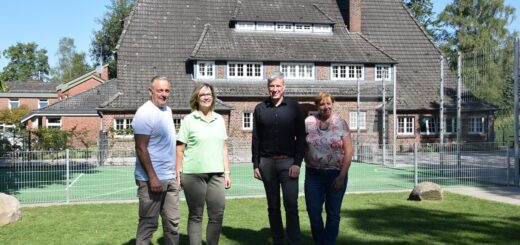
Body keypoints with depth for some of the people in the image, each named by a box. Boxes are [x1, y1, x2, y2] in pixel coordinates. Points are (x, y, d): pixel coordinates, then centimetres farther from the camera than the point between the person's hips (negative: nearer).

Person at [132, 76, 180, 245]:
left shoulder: (167, 110, 12)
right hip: (152, 179, -8)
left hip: (169, 178, 8)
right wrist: (152, 177, -21)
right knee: (148, 224, 2)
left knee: (172, 222, 12)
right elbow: (141, 148, -18)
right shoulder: (145, 113, -14)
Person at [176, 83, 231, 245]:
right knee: (195, 216, 6)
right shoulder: (189, 120, 0)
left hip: (216, 174, 3)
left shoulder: (219, 119, 11)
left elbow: (224, 149, 14)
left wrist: (227, 173, 10)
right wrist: (178, 174, -5)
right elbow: (180, 149, -1)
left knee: (217, 215, 3)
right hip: (193, 174, -3)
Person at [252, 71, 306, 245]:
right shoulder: (260, 109, 7)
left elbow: (301, 137, 0)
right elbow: (256, 139, 8)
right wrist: (255, 165, 3)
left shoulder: (294, 107, 2)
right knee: (273, 206, 9)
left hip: (288, 161, -2)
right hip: (267, 162, 2)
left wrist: (297, 163, -9)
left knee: (291, 205, -5)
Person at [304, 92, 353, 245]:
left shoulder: (341, 123, -2)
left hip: (336, 174, -1)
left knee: (333, 213, 8)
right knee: (313, 211, 4)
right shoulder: (309, 122, 2)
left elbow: (348, 151, -4)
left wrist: (342, 176, -10)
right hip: (314, 174, 1)